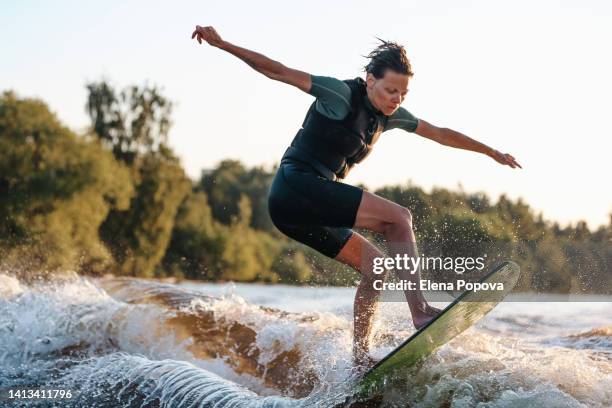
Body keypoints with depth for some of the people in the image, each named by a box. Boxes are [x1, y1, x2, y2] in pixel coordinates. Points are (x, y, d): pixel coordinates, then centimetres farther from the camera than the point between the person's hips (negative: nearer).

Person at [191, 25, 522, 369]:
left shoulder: (390, 116, 13)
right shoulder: (342, 94, -9)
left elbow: (441, 134, 23)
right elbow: (278, 72, -9)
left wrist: (493, 153, 31)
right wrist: (222, 44, -14)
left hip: (304, 211, 9)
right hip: (297, 185, -9)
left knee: (374, 266, 6)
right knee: (399, 216, -17)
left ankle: (361, 358, 9)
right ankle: (421, 312, -25)